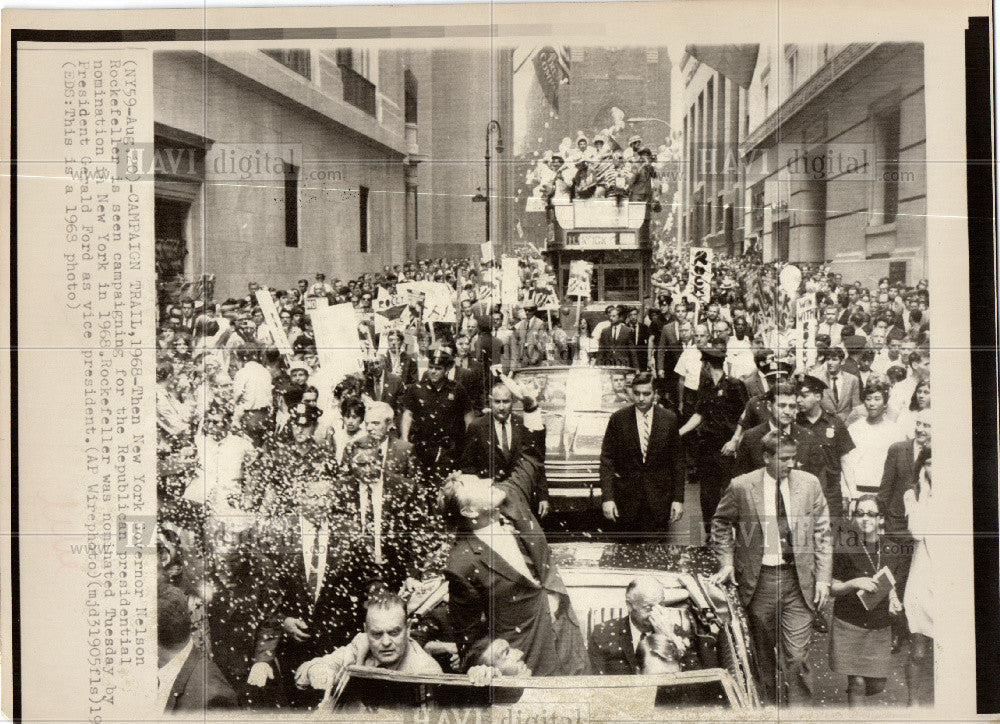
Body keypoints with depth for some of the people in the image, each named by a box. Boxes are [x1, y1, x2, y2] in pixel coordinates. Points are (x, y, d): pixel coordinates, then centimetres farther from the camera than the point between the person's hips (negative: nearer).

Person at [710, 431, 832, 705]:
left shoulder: (809, 484, 1)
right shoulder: (741, 487, -5)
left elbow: (822, 534, 7)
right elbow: (721, 524, 10)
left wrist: (823, 578, 2)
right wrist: (726, 562, 0)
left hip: (799, 581, 1)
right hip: (759, 580, 0)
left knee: (796, 656, -4)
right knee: (766, 656, 11)